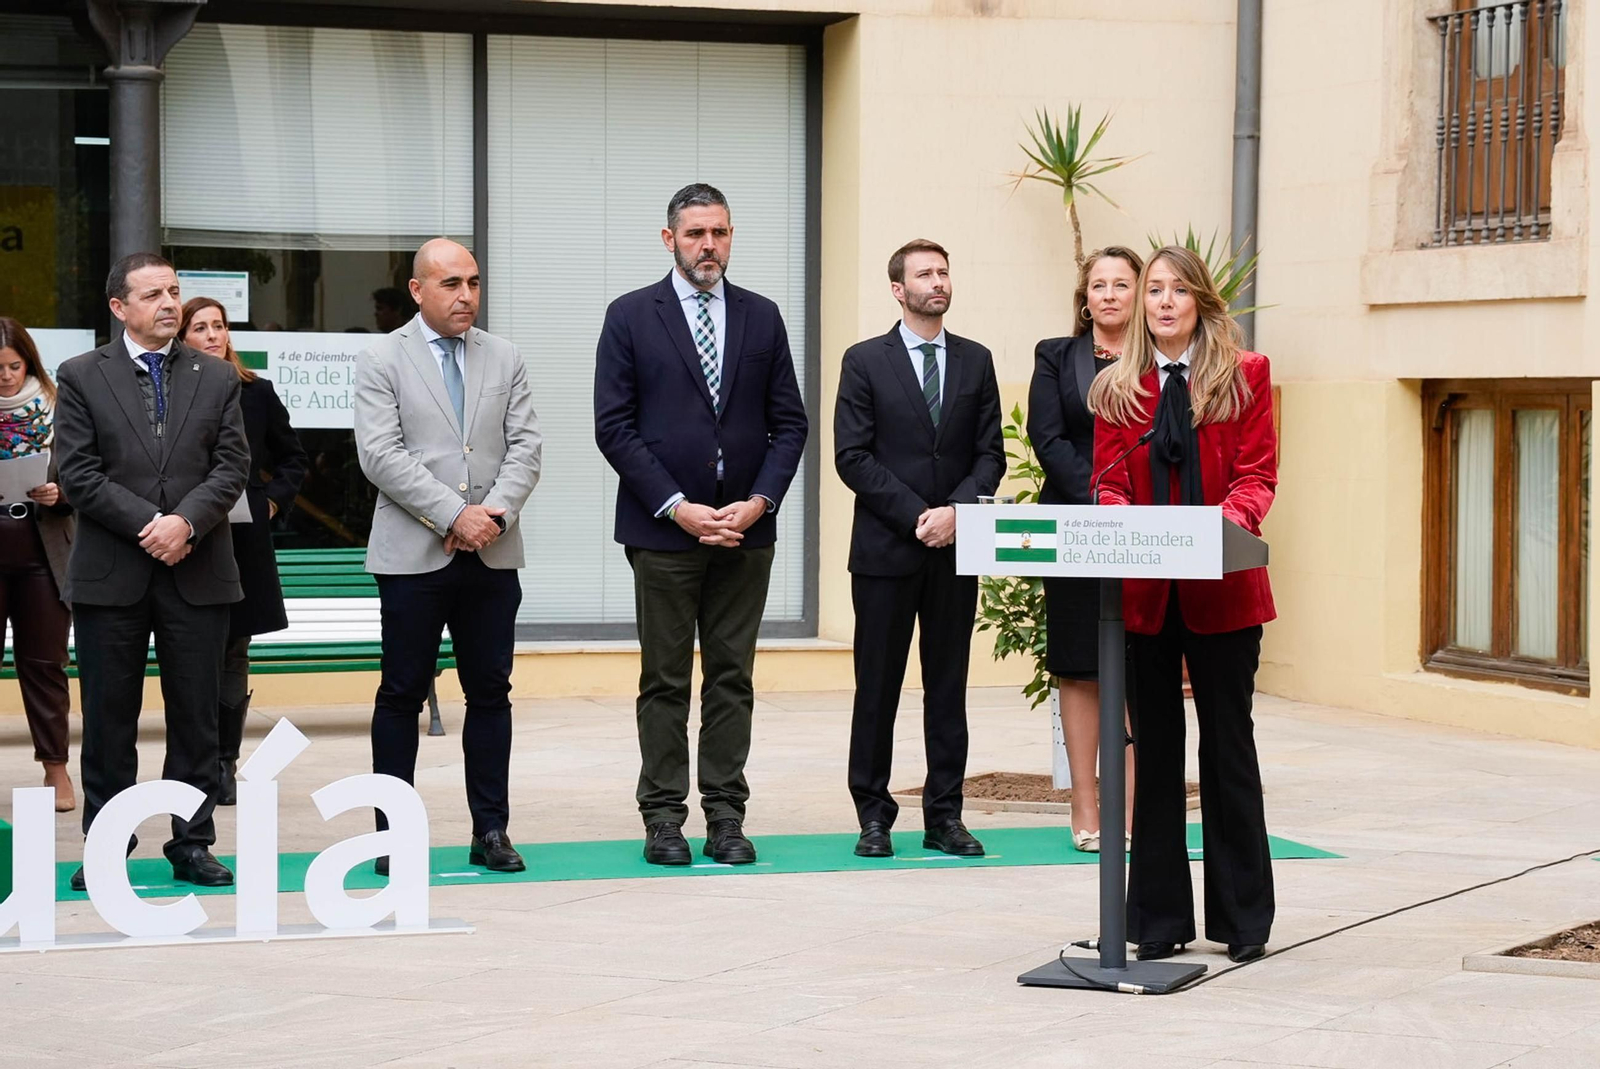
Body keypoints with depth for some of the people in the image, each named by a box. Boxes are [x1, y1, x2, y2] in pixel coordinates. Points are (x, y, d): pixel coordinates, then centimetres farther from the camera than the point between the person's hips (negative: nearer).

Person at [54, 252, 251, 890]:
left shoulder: (217, 379, 10)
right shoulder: (81, 378, 4)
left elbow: (232, 468, 2)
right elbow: (79, 475, -4)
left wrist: (185, 521, -15)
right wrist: (149, 525, -13)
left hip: (197, 574, 2)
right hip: (111, 574, -1)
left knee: (196, 718, 5)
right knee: (108, 720, 3)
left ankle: (192, 846, 12)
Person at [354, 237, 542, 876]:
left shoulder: (505, 360, 12)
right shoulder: (382, 362, 0)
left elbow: (524, 447, 6)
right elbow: (381, 455, -10)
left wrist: (496, 513, -11)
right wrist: (453, 516, -16)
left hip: (492, 555, 4)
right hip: (413, 555, -3)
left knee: (490, 693, 6)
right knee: (402, 695, 1)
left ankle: (491, 831, 12)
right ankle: (394, 836, 7)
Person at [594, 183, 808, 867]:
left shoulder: (762, 318, 9)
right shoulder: (630, 317, 0)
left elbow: (789, 423, 9)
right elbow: (614, 427, -4)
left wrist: (759, 501, -6)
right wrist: (677, 507, -11)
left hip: (745, 528, 3)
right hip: (662, 528, -3)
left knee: (732, 678, 5)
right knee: (664, 681, 2)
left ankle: (727, 817, 9)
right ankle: (663, 818, 7)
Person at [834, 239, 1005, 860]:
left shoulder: (976, 361, 10)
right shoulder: (865, 361, 1)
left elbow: (990, 454, 7)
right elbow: (853, 457, -5)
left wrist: (955, 509, -10)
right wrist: (915, 516, -12)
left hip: (955, 550, 3)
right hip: (885, 550, -3)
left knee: (949, 689, 6)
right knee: (877, 689, 1)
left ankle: (944, 817, 11)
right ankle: (873, 816, 7)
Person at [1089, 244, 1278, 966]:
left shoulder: (1245, 376, 4)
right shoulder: (1116, 389, 10)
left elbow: (1257, 474, -2)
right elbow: (1109, 485, 5)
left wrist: (1232, 516, -22)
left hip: (1222, 589, -2)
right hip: (1144, 592, 2)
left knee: (1228, 748, 5)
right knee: (1154, 751, 6)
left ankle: (1242, 919, 14)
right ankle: (1160, 919, 12)